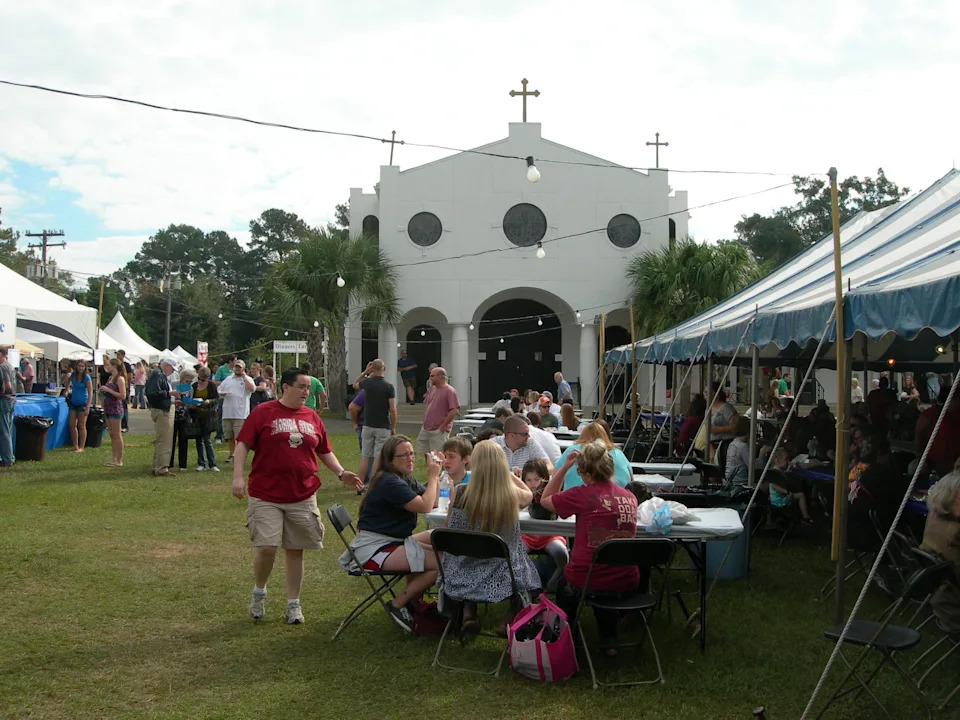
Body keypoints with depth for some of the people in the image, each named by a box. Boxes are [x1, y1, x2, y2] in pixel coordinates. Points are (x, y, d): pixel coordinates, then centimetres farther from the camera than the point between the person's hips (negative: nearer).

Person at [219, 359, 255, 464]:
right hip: (228, 412, 5)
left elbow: (252, 388, -16)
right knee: (230, 436, 12)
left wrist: (244, 376, -12)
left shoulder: (248, 379, 4)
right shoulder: (228, 379, 18)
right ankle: (232, 453, 23)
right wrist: (223, 393, -5)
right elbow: (218, 391, 18)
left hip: (241, 413, -5)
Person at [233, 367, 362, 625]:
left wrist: (341, 473, 3)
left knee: (295, 550, 8)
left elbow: (325, 452, 18)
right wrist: (238, 476, -17)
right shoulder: (263, 413, -3)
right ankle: (259, 592, 19)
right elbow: (243, 444, -6)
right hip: (266, 496, -4)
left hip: (302, 496, 4)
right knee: (266, 547, -10)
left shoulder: (312, 417, 11)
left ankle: (293, 604, 20)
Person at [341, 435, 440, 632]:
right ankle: (397, 605, -4)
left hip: (393, 542, 11)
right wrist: (433, 477, -10)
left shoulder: (406, 480, 15)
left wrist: (434, 474, 4)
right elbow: (425, 506, -21)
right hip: (373, 549, -11)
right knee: (440, 564, -19)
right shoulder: (389, 483, -18)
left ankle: (412, 604, 16)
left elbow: (433, 501, 15)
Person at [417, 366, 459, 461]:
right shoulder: (432, 389, 13)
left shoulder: (449, 391, -12)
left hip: (439, 431, -8)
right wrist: (425, 421, 12)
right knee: (424, 453, 12)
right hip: (425, 429, 8)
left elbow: (454, 411, -18)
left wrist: (443, 426, -16)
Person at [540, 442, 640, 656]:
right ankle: (609, 641, 35)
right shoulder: (630, 497, 0)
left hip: (585, 582, -4)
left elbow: (545, 500, 2)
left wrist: (564, 467, 3)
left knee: (564, 584, 33)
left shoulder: (582, 495, -15)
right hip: (627, 584, 4)